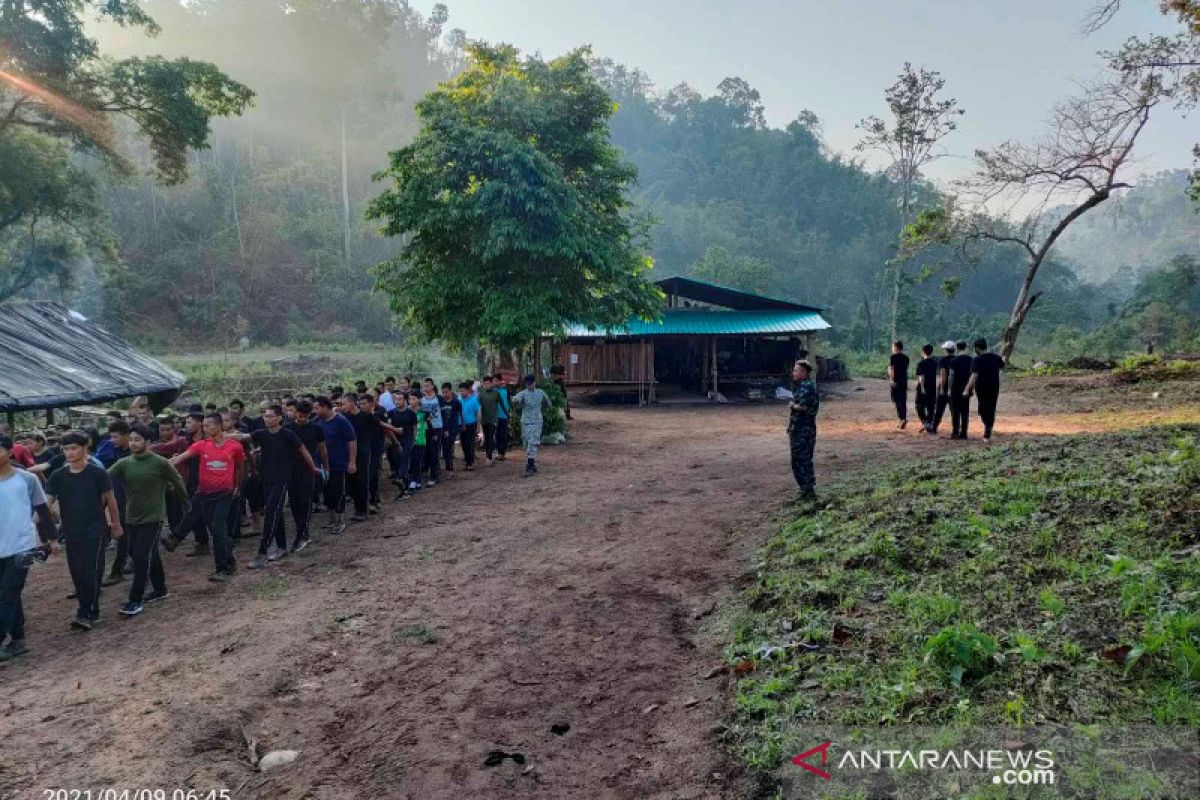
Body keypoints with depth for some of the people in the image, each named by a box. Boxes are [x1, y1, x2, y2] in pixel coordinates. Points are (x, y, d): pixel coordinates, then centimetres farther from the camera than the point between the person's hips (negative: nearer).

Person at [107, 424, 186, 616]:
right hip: (131, 519, 5)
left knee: (142, 558, -10)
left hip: (152, 518, -5)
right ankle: (160, 589, 33)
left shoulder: (160, 463, -11)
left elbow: (178, 482, 1)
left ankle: (135, 601, -3)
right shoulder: (124, 463, 0)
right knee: (151, 556, 17)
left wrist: (185, 500, 12)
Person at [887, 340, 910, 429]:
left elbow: (891, 369, -20)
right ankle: (903, 419, 14)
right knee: (903, 401, 11)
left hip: (896, 382, -6)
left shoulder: (893, 357, -9)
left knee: (897, 400, -4)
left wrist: (891, 379, -28)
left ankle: (903, 418, -20)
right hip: (904, 381, 6)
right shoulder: (906, 357, 11)